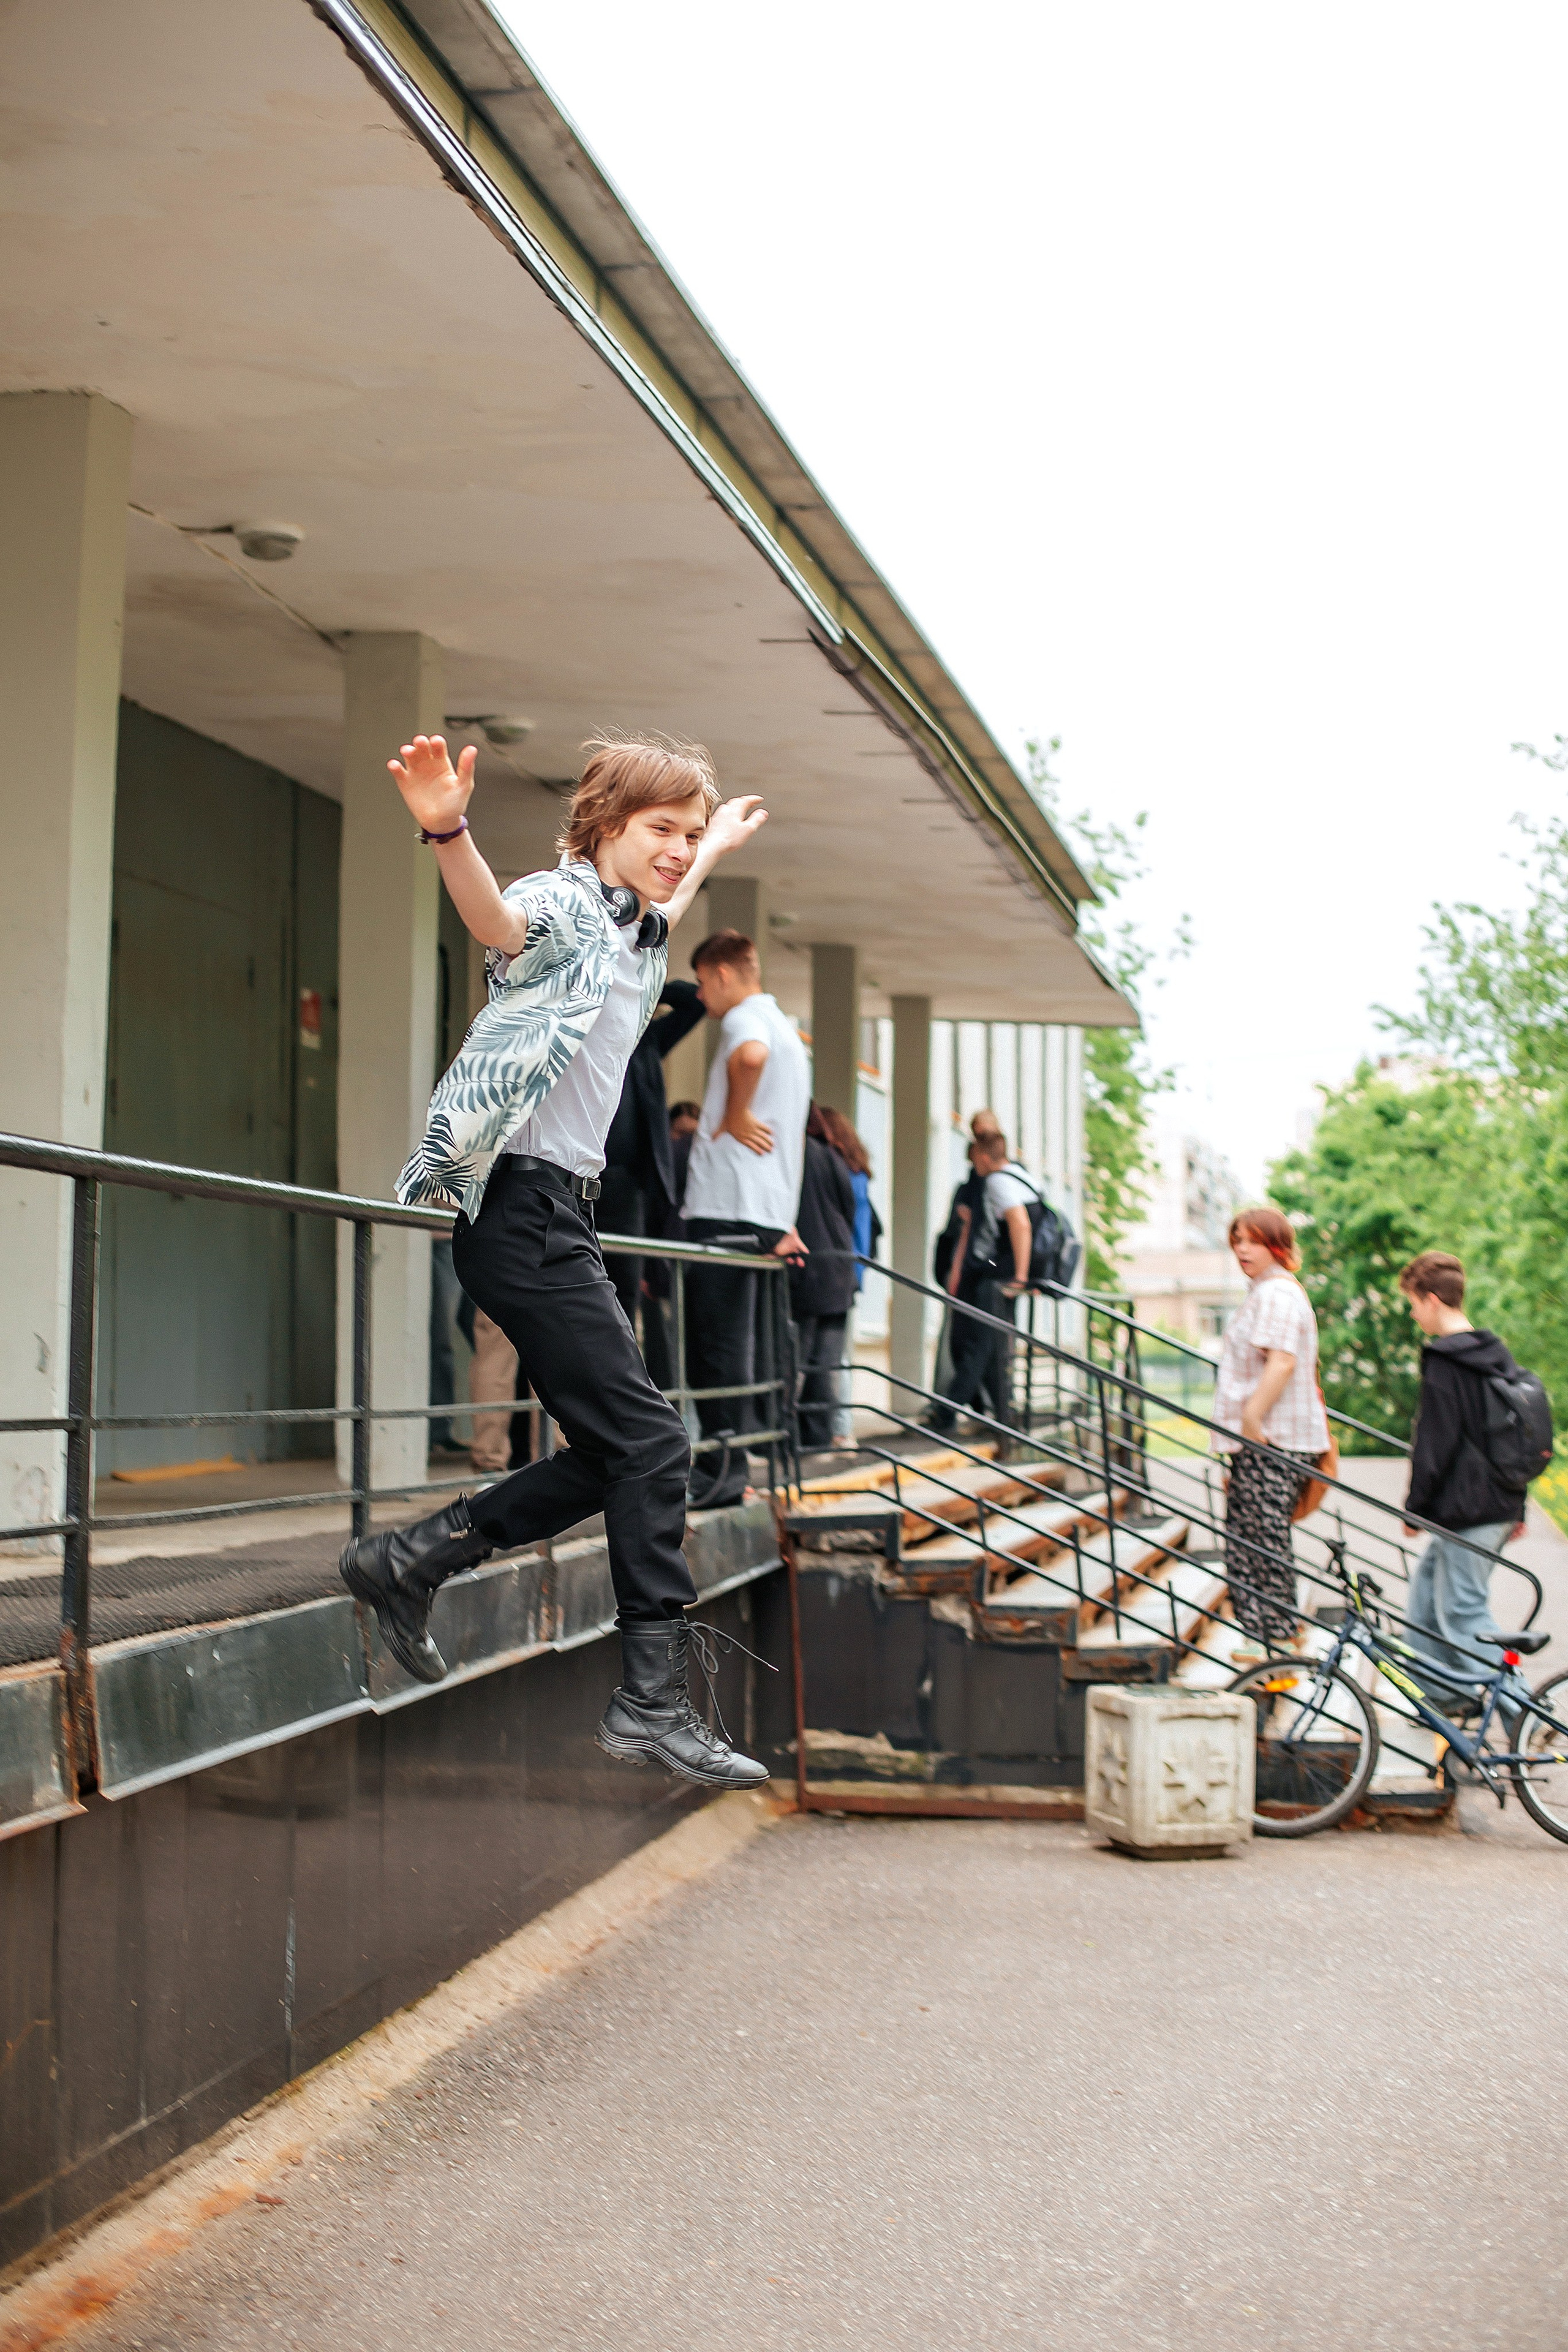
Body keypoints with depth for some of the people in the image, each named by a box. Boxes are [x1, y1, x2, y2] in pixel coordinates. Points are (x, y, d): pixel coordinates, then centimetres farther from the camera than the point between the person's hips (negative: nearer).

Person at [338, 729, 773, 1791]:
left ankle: (409, 1559, 16)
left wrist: (714, 852, 56)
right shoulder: (563, 904, -8)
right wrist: (449, 831, -53)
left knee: (615, 1454, 8)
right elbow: (498, 918, -34)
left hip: (562, 1214, 10)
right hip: (524, 1204, -10)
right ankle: (657, 1701, -11)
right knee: (649, 1439, -13)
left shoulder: (636, 930, 19)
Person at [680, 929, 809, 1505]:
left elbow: (750, 1053, -33)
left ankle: (723, 1471, -11)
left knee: (716, 1344, -9)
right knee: (748, 1344, 12)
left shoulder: (747, 1017, -4)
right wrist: (785, 1224, 24)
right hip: (769, 1213, 10)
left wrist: (735, 1115, -18)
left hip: (727, 1206, -10)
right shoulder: (787, 1033, 26)